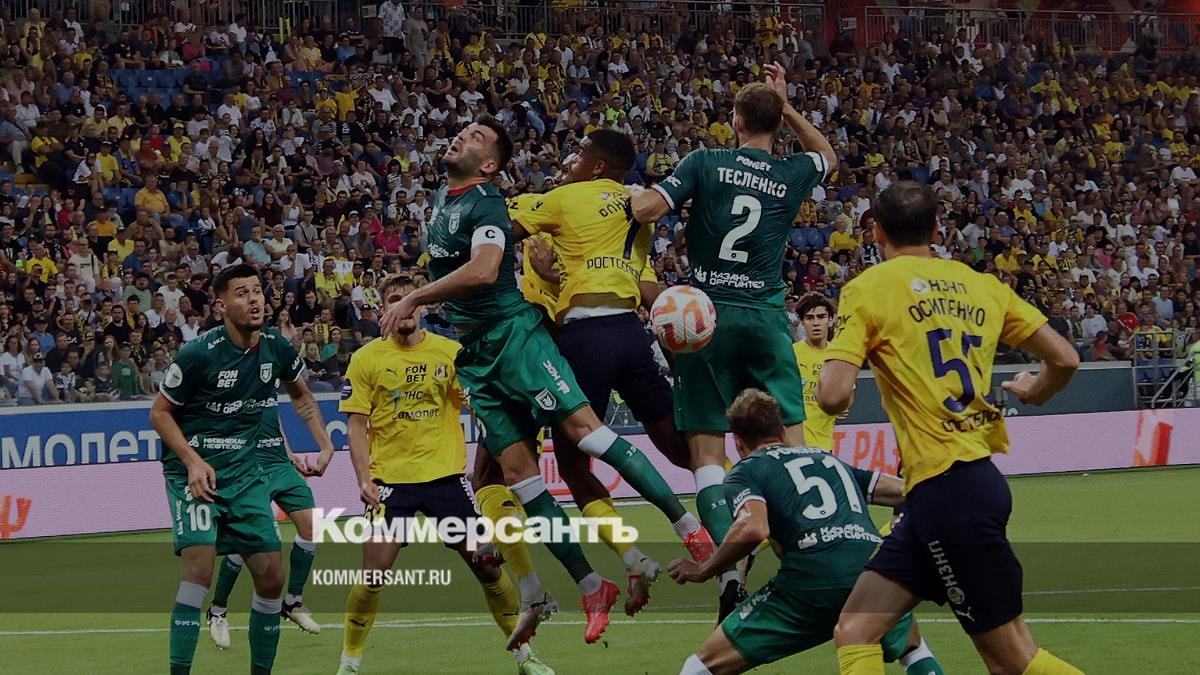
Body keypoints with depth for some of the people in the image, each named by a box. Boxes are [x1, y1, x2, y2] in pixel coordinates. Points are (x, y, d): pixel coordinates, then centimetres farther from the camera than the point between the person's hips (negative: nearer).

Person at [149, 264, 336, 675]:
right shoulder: (199, 354, -16)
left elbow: (301, 397, 21)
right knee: (199, 566, -23)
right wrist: (193, 462, -18)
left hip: (245, 471, 5)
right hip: (194, 470, -5)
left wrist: (325, 445, 11)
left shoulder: (276, 349, 0)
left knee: (271, 577, 2)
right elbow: (159, 413, -7)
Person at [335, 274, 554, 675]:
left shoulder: (451, 353, 4)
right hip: (390, 478, -1)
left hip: (446, 476, 1)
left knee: (487, 563, 1)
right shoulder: (367, 359, 2)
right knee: (373, 573, -9)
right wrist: (364, 480, -8)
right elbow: (356, 424, 2)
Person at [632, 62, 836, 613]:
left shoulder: (706, 164, -2)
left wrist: (629, 193, 11)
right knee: (792, 442, 0)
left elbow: (647, 210, -11)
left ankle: (730, 571, -14)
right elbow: (826, 154, 30)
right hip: (766, 316, 2)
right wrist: (787, 107, 28)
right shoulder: (792, 175, 6)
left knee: (706, 449, -1)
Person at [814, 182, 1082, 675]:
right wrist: (1035, 391, 32)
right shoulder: (981, 285, 11)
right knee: (855, 632, 8)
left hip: (943, 485, -7)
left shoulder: (869, 289, -4)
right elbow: (1065, 359, 10)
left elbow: (834, 396, -14)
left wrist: (824, 384, 10)